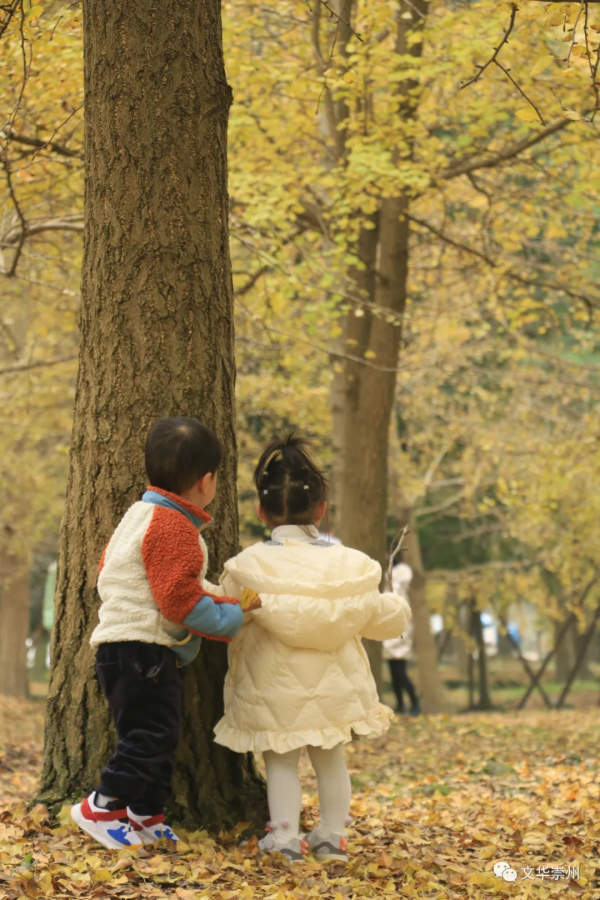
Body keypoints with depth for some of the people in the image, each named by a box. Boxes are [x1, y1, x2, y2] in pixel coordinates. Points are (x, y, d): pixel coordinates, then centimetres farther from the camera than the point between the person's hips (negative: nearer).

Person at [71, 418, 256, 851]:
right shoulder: (173, 528, -17)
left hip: (129, 647, 11)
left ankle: (146, 815, 20)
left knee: (161, 734, 14)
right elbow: (180, 598, -22)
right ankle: (101, 807, -3)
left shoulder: (143, 515, 18)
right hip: (140, 648, -11)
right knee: (151, 733, -10)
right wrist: (230, 616, -10)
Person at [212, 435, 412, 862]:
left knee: (281, 760, 9)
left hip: (275, 690, -2)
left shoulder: (249, 565, -11)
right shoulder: (347, 563, -4)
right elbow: (381, 618, 7)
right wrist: (400, 607, 30)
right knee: (330, 757, 17)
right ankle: (333, 835, 21)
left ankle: (285, 834, 4)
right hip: (333, 687, 3)